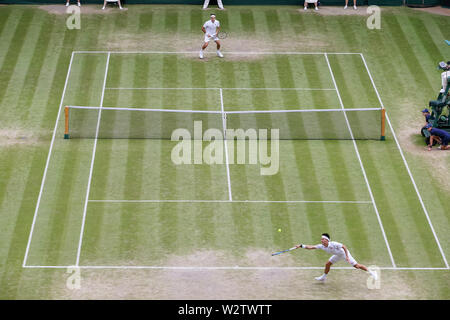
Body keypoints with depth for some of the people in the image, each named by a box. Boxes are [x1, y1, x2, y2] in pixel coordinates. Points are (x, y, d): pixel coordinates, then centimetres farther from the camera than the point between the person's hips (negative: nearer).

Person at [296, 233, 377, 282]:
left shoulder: (333, 244, -36)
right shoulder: (321, 246, -16)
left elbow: (344, 247, -31)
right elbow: (311, 247, -13)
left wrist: (347, 257, -32)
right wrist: (301, 246, -22)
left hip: (344, 253, -7)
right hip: (338, 255, 7)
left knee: (356, 265, -9)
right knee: (328, 264, 6)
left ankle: (372, 272, 0)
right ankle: (324, 277, 31)